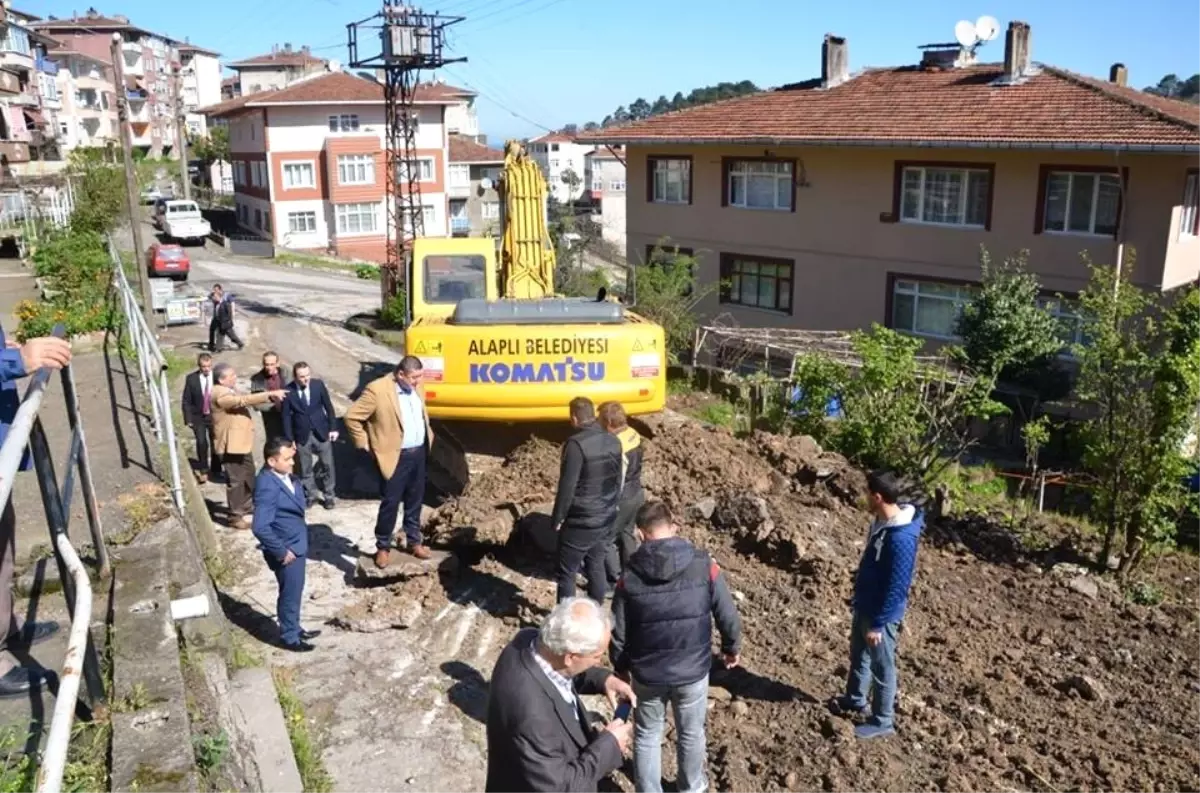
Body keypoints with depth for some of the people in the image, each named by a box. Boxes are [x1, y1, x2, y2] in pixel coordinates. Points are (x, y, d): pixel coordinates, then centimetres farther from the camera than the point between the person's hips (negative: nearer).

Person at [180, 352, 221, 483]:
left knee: (215, 443, 8)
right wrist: (188, 419, -7)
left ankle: (215, 470, 26)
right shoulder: (191, 379, -6)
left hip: (215, 416, 1)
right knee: (201, 442, -14)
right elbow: (186, 401, -2)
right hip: (198, 417, -1)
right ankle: (203, 470, 3)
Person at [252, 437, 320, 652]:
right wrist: (281, 551, -23)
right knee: (290, 594, 9)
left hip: (297, 545, 9)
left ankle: (294, 629, 42)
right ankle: (289, 637, 28)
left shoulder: (285, 476, -1)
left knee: (295, 591, 24)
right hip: (286, 550, -9)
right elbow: (261, 527, -31)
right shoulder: (267, 486, -29)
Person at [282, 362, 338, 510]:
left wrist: (333, 428, 1)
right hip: (302, 435, -1)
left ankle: (328, 496, 21)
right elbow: (286, 416, -6)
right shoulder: (288, 391, -13)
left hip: (321, 432, 1)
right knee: (305, 469, 10)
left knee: (327, 465, 7)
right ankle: (310, 495, 26)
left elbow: (328, 407, 1)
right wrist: (289, 439, -6)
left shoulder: (318, 384, -8)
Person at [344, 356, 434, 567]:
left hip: (419, 453, 6)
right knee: (390, 503, 1)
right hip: (396, 457, -6)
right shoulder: (377, 390, -19)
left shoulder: (416, 387, 3)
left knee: (415, 501, 16)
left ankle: (414, 542, 29)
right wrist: (365, 444, -9)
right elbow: (351, 417, -14)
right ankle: (382, 547, 17)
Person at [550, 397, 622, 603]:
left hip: (580, 522, -7)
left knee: (567, 572, 6)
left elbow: (567, 487, -20)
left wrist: (557, 518, -9)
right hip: (605, 520, 7)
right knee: (596, 567, 18)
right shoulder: (613, 441, 2)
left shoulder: (576, 444, -21)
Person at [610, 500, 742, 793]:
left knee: (647, 736, 22)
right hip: (694, 670, 1)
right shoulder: (703, 565, -16)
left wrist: (620, 666, 11)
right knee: (691, 734, 24)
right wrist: (732, 647, 12)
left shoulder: (630, 576, -15)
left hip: (647, 673, 0)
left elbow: (618, 633, -7)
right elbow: (728, 615, -7)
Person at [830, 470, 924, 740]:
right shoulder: (883, 521, -2)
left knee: (882, 668, 10)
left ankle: (882, 721, 28)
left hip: (881, 614, -9)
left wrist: (877, 624, -20)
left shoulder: (901, 538, -32)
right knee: (858, 656, 26)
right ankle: (855, 701, 47)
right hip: (865, 606, 9)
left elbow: (896, 588, -27)